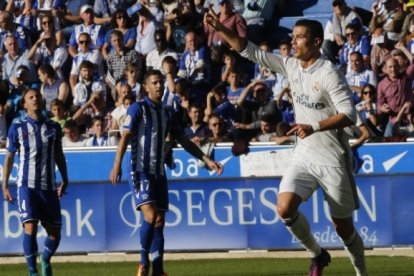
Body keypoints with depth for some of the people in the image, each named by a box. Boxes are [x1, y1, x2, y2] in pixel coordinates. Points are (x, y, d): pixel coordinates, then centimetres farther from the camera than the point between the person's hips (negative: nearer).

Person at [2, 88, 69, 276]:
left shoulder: (53, 127, 8)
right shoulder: (17, 128, 1)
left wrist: (65, 180, 11)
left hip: (49, 187, 3)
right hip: (27, 185, -3)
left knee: (54, 232, 6)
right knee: (30, 227, -18)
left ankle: (45, 259, 35)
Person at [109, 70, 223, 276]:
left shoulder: (166, 113, 14)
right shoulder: (138, 108, -4)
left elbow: (184, 141, 20)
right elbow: (125, 137, -12)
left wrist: (206, 160, 17)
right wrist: (117, 164, -24)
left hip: (159, 173, 6)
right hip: (140, 171, -6)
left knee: (159, 221, 4)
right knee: (150, 215, -19)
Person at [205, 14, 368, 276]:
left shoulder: (329, 74, -17)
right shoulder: (291, 66, 2)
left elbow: (349, 114, -22)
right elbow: (252, 52, 6)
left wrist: (314, 127, -31)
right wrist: (221, 29, -2)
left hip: (332, 159, -6)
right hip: (304, 156, 6)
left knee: (344, 227, 1)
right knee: (285, 209, -13)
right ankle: (317, 254, 10)